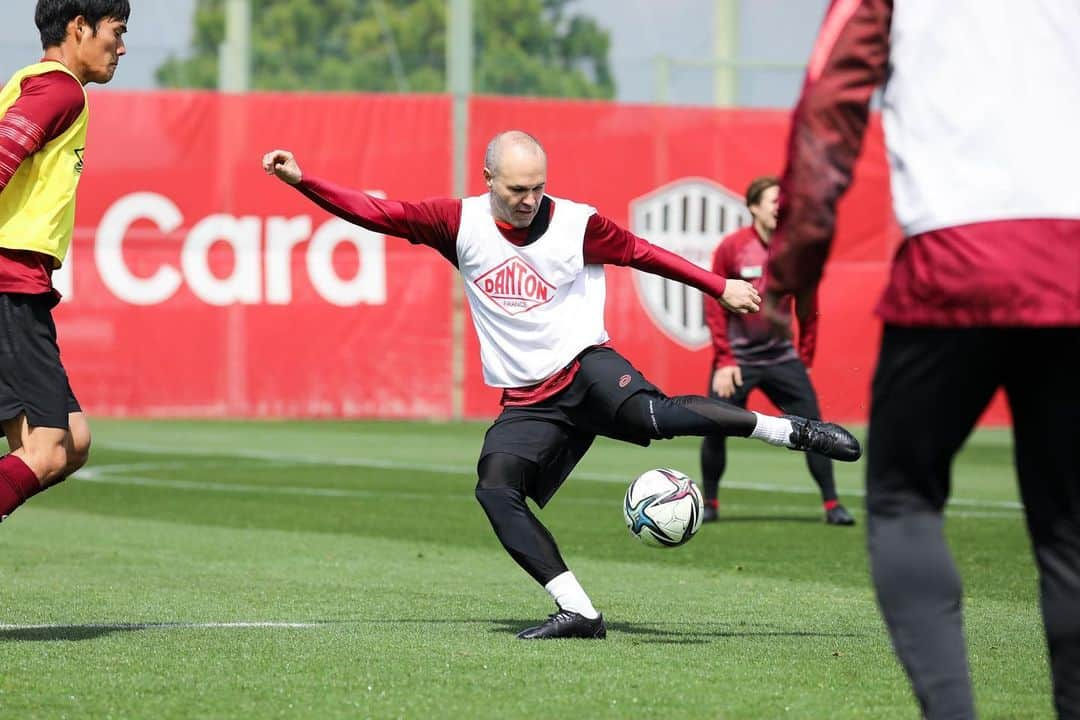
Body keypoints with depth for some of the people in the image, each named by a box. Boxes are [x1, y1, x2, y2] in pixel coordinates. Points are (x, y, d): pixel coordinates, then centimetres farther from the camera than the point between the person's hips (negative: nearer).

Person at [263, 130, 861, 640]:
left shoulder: (578, 225, -4)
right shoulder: (461, 223, 0)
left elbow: (642, 254, 10)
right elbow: (374, 213, -1)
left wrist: (721, 287, 15)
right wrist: (299, 180, -11)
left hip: (585, 366, -3)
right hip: (527, 401, 3)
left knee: (649, 414, -34)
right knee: (495, 488, -21)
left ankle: (789, 430, -22)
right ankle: (578, 613, -18)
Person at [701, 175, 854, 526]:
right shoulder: (731, 248, -7)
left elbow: (808, 309, 9)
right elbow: (715, 306, -5)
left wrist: (804, 360, 7)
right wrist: (724, 361, -9)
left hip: (782, 358, 2)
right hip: (737, 359, -2)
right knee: (715, 429, -4)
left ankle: (832, 505, 1)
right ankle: (709, 504, 17)